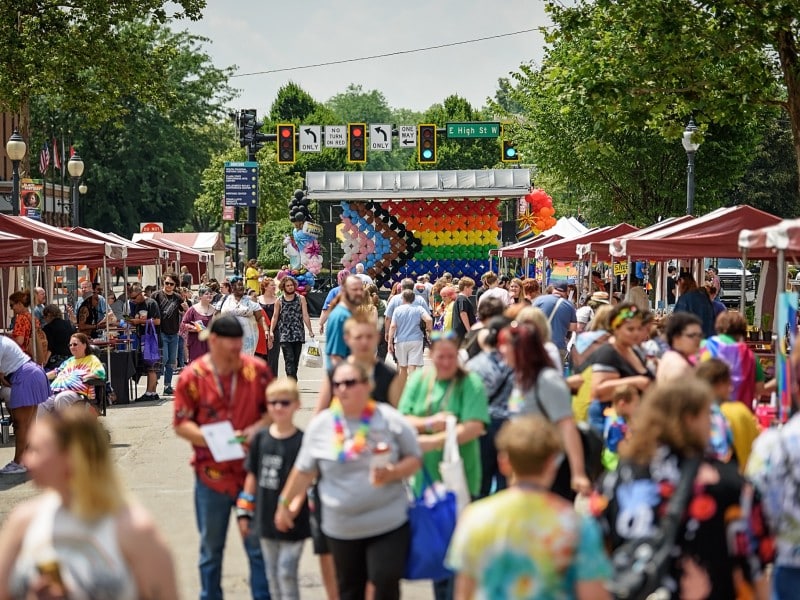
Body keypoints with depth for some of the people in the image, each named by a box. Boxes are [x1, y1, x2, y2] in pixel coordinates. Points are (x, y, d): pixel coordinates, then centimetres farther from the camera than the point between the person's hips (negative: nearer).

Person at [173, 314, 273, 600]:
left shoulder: (256, 369, -1)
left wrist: (257, 428, -13)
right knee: (211, 548, 13)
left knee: (259, 544, 6)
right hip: (211, 474, -1)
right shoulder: (192, 376, -5)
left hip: (252, 471, 1)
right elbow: (181, 424, -3)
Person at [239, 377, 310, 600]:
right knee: (272, 575, 15)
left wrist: (294, 507, -28)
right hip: (266, 521, 5)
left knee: (287, 573, -4)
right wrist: (244, 513, 10)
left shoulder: (302, 441, -11)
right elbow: (252, 477, 9)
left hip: (292, 523, -5)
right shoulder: (260, 438, 3)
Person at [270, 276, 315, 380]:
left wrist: (310, 331, -1)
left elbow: (305, 316, 4)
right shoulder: (279, 301, 7)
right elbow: (275, 317, 8)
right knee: (289, 359, -13)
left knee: (295, 360, 5)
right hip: (284, 335, -1)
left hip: (298, 334, 1)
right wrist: (271, 331, -3)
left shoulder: (301, 299, 7)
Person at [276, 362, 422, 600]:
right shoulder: (321, 424, 0)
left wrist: (392, 473, -16)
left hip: (389, 524, -2)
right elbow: (304, 470, 9)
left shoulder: (390, 419, -4)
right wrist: (285, 504, 12)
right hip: (341, 528, 2)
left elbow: (414, 459, 3)